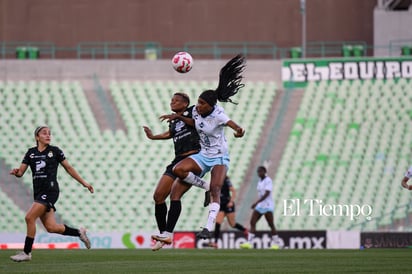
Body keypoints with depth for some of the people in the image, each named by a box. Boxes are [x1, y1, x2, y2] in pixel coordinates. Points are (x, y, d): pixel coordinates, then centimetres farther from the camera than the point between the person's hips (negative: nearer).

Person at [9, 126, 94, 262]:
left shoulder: (55, 151, 1)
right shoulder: (31, 153, 11)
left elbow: (69, 168, 9)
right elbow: (21, 172, 8)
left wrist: (84, 183, 9)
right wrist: (16, 172, -17)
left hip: (50, 190, -5)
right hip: (38, 192, 5)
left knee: (30, 217, -17)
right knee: (51, 227, 2)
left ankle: (26, 252, -8)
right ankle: (79, 232, 25)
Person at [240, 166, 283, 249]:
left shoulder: (268, 181, -11)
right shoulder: (260, 181, 14)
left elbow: (267, 194, -21)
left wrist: (257, 202, -27)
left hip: (268, 206, -8)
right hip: (260, 206, 8)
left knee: (271, 225, -4)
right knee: (252, 222, -6)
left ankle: (277, 242, 9)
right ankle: (249, 243, -12)